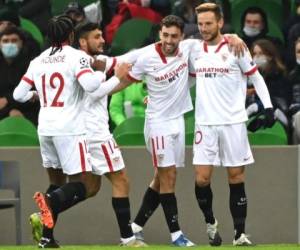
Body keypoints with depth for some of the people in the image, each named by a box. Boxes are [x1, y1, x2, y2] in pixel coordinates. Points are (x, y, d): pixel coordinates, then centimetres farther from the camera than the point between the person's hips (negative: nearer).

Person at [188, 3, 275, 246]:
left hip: (233, 123, -3)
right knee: (202, 179, -5)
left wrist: (268, 106, -4)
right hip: (205, 123, 3)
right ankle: (210, 222, 19)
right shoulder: (195, 50, 6)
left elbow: (256, 77, 3)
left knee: (236, 178, 0)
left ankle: (240, 234, 5)